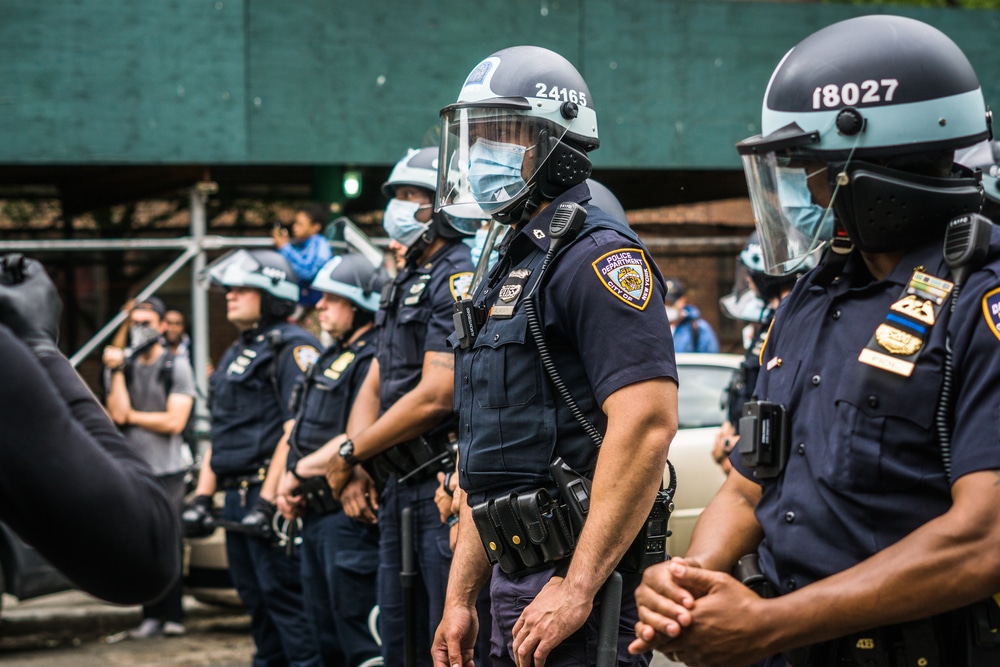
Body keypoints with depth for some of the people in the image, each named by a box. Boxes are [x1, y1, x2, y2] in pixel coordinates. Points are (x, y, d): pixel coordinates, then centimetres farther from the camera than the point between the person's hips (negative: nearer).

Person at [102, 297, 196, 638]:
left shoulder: (177, 367, 0)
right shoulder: (120, 364, 8)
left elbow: (174, 421, -9)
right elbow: (118, 413, -6)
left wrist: (130, 416, -4)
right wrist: (116, 371, -10)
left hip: (167, 470, -3)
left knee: (169, 545, -4)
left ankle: (172, 615, 3)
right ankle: (153, 616, 10)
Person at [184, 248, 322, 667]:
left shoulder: (292, 348, -8)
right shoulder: (235, 355, 21)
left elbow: (297, 428, -17)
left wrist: (267, 499, -22)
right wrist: (202, 496, 16)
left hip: (270, 495, -9)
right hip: (237, 500, 9)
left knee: (284, 597, -10)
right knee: (256, 600, 12)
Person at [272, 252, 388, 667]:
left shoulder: (371, 360, -14)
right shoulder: (330, 359, 18)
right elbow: (304, 432, 22)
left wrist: (300, 471, -13)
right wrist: (287, 487, 6)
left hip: (348, 513, -10)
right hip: (315, 514, 10)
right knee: (325, 632, 16)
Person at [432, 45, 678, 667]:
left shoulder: (597, 254, -12)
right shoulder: (512, 266, 18)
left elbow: (647, 421, -23)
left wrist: (578, 588, -25)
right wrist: (461, 598, 18)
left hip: (576, 574, -9)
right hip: (517, 572, 9)